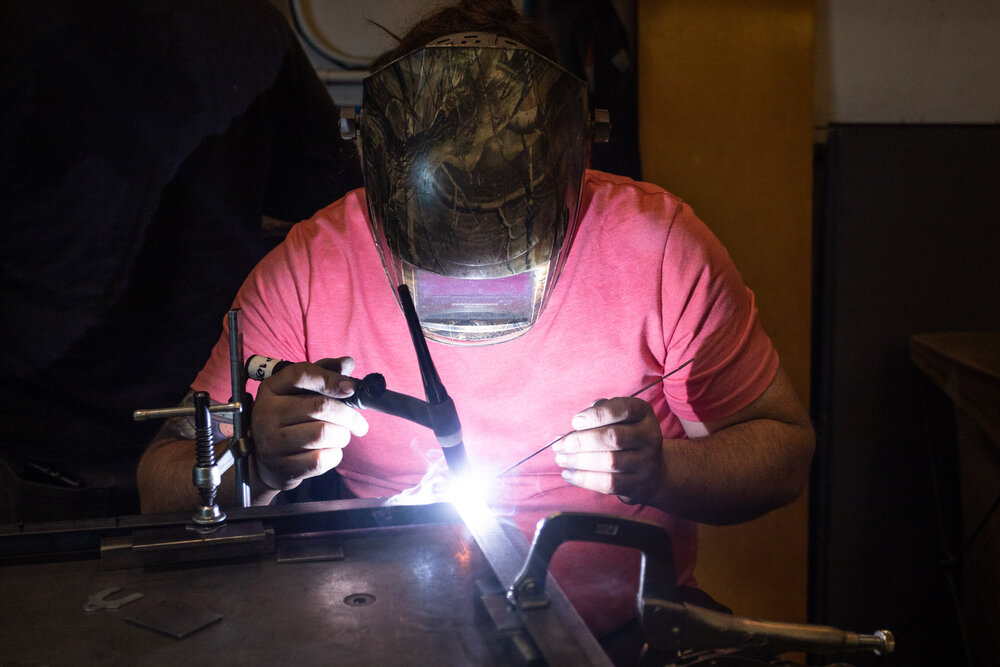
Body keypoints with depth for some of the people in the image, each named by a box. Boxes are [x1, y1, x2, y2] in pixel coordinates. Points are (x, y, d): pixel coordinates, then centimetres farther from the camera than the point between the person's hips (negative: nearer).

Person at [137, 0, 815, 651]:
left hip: (627, 629, 1)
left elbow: (786, 448, -3)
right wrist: (256, 470, -27)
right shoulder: (311, 267, -12)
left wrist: (662, 471, -23)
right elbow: (163, 486, -6)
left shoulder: (656, 244, -14)